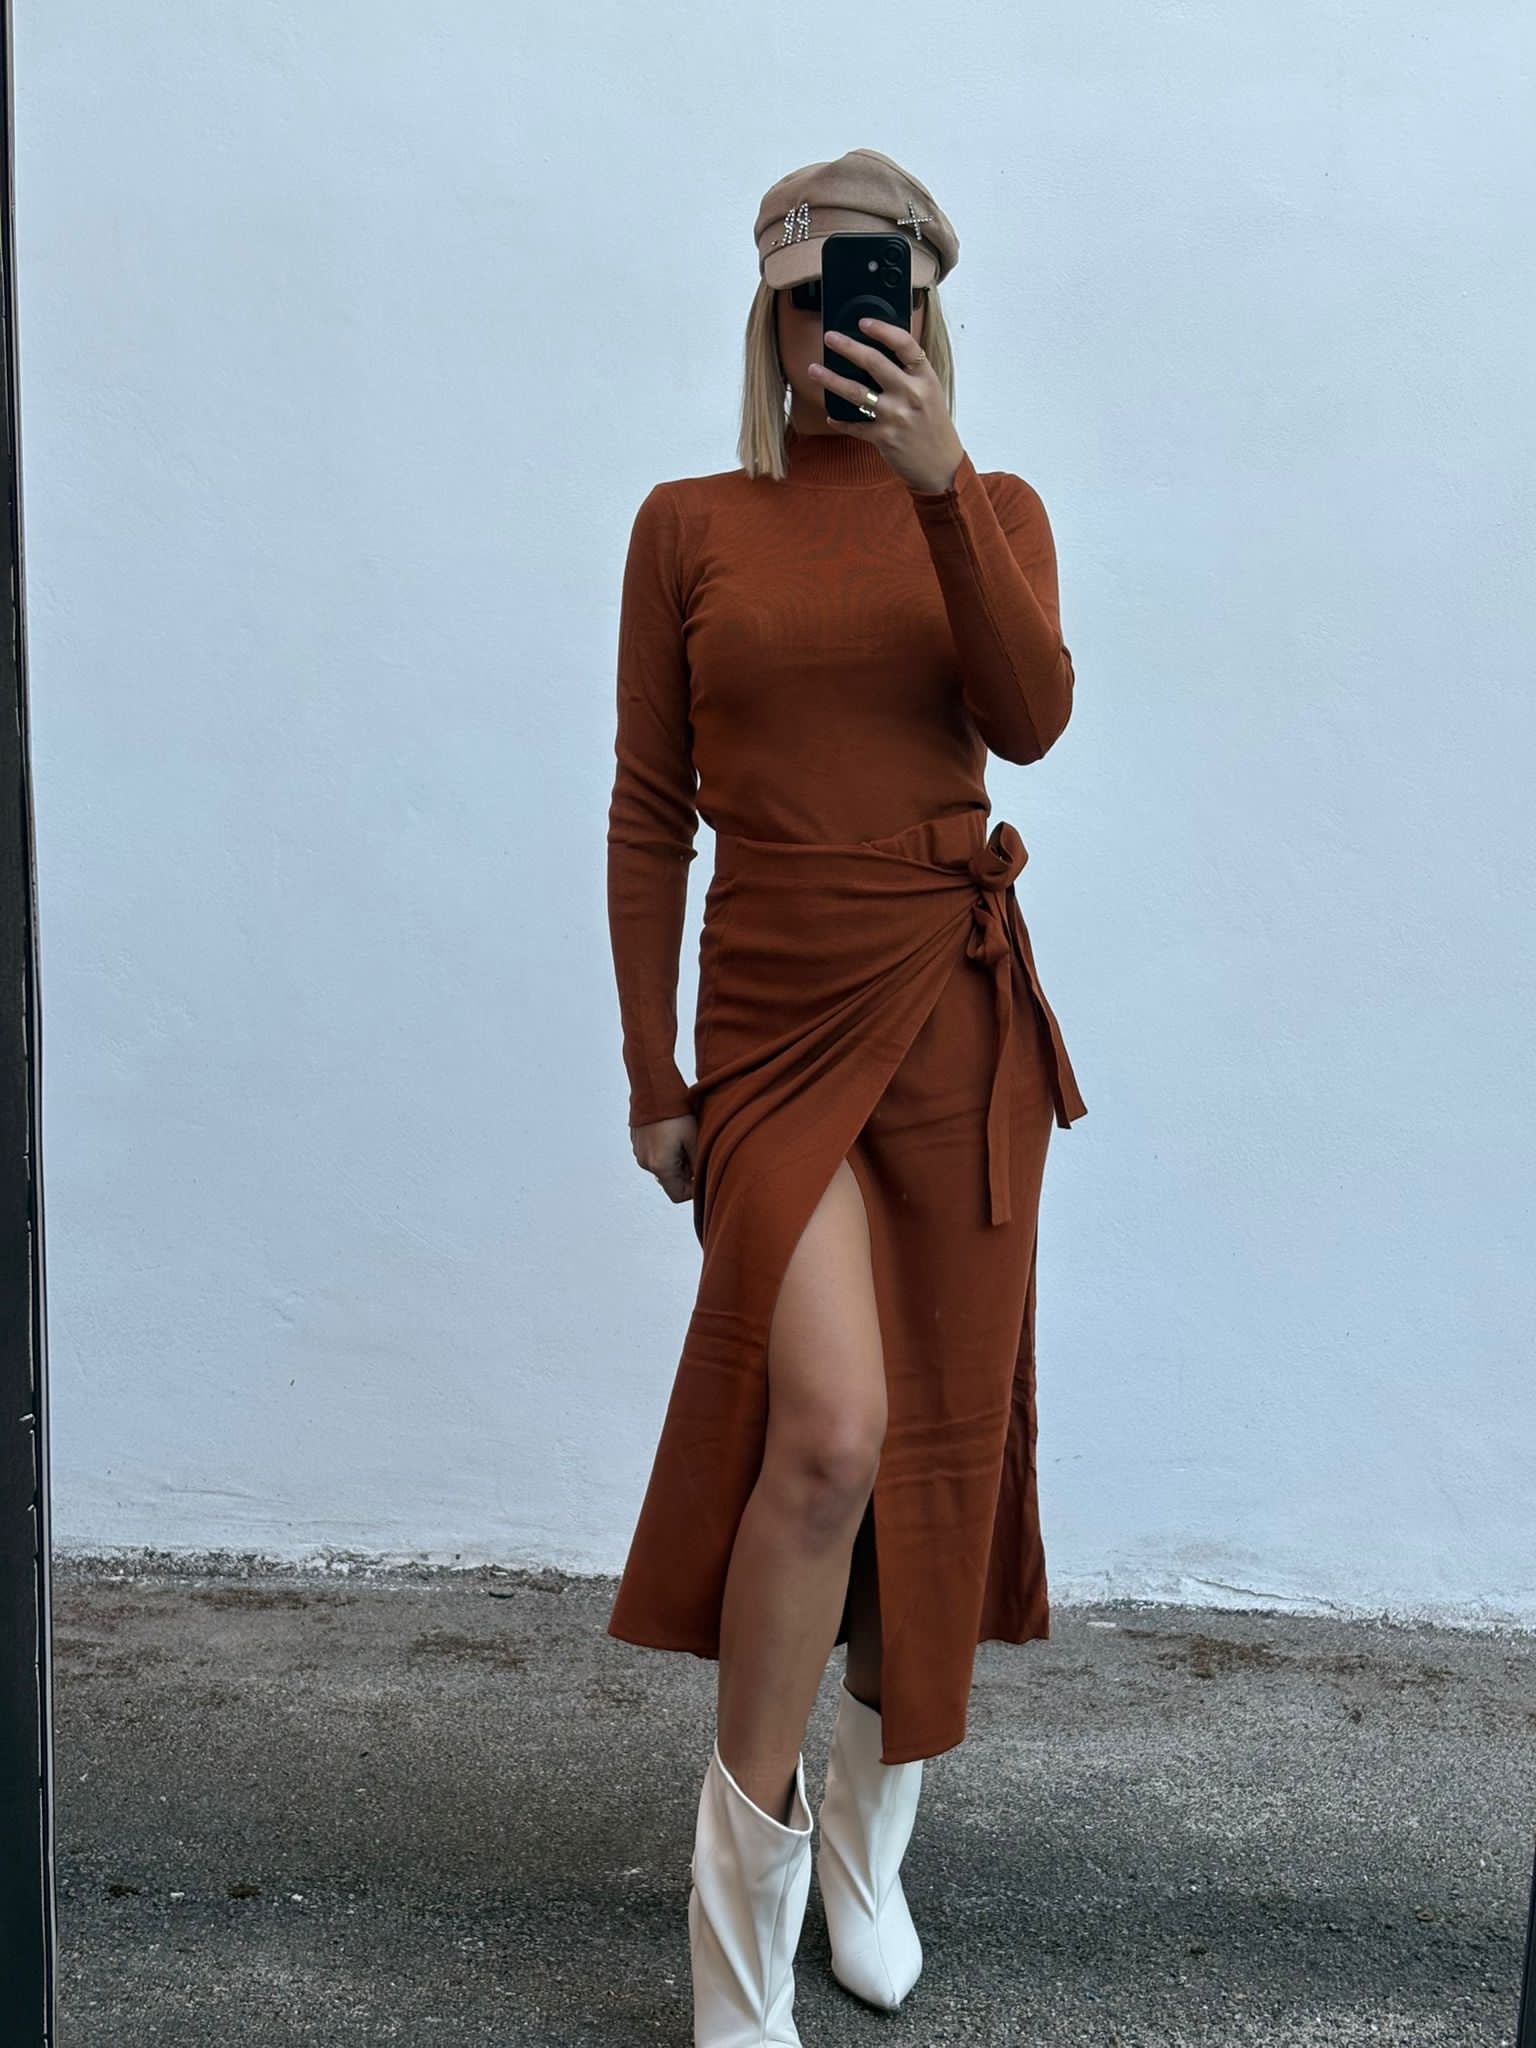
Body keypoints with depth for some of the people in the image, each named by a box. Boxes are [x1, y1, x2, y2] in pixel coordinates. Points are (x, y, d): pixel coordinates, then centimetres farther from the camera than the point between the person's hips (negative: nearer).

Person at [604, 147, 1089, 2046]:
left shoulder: (991, 510, 8)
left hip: (956, 1008, 2)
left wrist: (938, 482, -22)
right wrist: (650, 1074, 1)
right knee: (827, 1428, -19)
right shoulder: (690, 525, 5)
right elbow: (649, 812, 4)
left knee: (937, 1430, 7)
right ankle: (745, 1879, 3)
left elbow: (1030, 719, -12)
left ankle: (870, 1831, 31)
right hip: (772, 1017, -2)